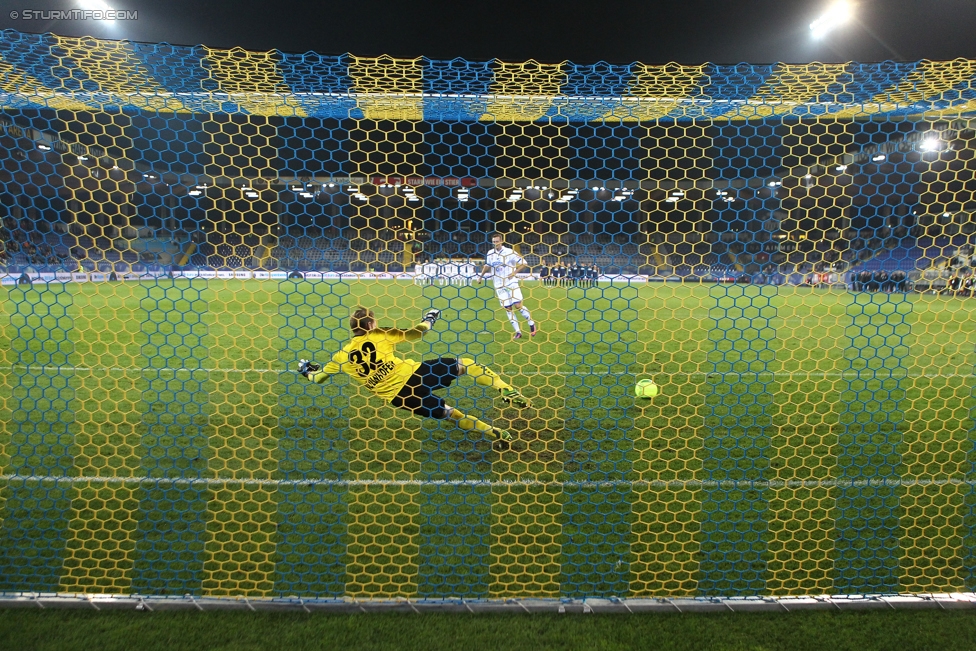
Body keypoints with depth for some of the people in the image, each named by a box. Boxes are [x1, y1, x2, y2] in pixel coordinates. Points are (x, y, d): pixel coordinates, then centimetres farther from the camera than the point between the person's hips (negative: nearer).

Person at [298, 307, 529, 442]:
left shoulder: (341, 357, 6)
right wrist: (429, 320, 14)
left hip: (397, 396, 3)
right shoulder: (377, 335, -2)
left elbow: (318, 378, 16)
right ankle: (507, 391, -3)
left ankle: (496, 433, 12)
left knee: (449, 413, 16)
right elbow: (413, 334, -4)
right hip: (412, 374, -3)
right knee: (464, 364, 10)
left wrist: (306, 369, 38)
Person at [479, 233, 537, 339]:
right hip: (499, 285, 4)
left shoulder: (509, 252, -10)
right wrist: (482, 275, 9)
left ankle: (531, 323, 11)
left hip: (511, 283, -4)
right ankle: (518, 332, 11)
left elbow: (524, 264, -8)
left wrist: (514, 272, -17)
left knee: (518, 305, -13)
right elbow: (487, 265, 21)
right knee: (508, 308, 3)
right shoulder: (490, 254, 5)